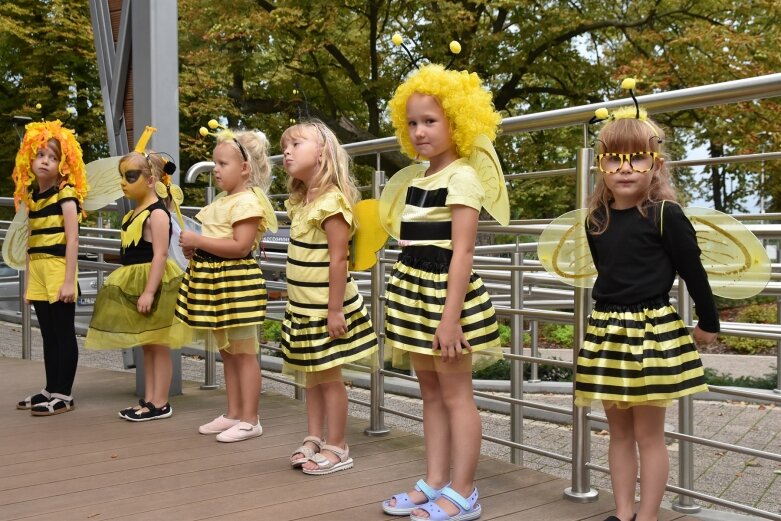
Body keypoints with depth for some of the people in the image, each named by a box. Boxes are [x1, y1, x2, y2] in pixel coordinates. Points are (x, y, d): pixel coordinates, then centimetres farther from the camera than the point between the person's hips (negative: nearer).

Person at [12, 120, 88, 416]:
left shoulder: (66, 193, -7)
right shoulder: (31, 195, 13)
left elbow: (72, 239, -12)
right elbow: (32, 242, 15)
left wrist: (69, 280, -16)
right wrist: (28, 282, 14)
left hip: (59, 270, -7)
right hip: (38, 272, 7)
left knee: (64, 334, 0)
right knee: (48, 335, 13)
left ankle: (64, 395, 7)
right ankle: (51, 390, 22)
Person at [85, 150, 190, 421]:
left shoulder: (157, 213, -16)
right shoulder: (134, 212, 13)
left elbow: (160, 255, -21)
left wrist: (149, 291, -25)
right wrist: (140, 288, 20)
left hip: (152, 282, -10)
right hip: (134, 283, 10)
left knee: (158, 345, -2)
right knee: (146, 345, 14)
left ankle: (160, 403, 6)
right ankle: (149, 399, 22)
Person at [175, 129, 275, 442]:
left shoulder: (247, 202, -14)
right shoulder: (222, 201, 16)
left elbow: (239, 246, -23)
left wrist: (198, 241, -20)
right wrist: (194, 248, 4)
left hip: (237, 282, -10)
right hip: (214, 281, 10)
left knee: (244, 351, -3)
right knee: (227, 351, 15)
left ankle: (250, 419, 4)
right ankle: (233, 413, 24)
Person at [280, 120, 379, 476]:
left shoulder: (332, 200, -17)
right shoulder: (300, 202, 11)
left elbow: (338, 259, -21)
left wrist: (335, 310, -22)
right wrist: (298, 303, 17)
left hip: (325, 307, -9)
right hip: (302, 306, 9)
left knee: (329, 376, 1)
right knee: (312, 376, 15)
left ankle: (337, 447, 13)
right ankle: (314, 439, 26)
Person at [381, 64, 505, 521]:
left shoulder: (462, 177, -12)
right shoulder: (419, 177, 13)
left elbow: (462, 252, -18)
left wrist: (450, 317, -22)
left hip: (445, 292, -9)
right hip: (416, 290, 9)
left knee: (455, 393, 0)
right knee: (431, 391, 13)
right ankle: (435, 483, 23)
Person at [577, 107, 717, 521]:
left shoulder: (665, 215, -11)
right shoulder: (596, 221, 4)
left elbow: (694, 272, -4)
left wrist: (708, 323, 4)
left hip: (653, 330, -5)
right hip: (606, 330, 5)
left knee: (648, 433, 3)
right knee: (619, 431, 12)